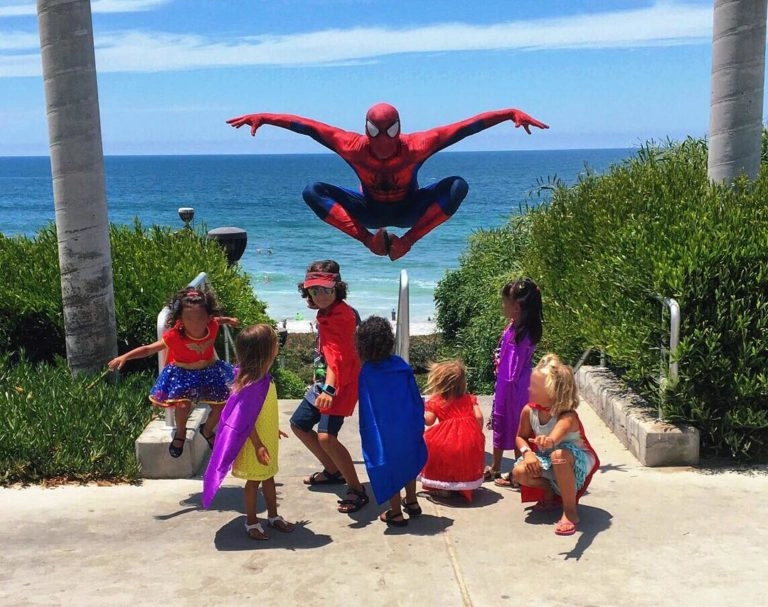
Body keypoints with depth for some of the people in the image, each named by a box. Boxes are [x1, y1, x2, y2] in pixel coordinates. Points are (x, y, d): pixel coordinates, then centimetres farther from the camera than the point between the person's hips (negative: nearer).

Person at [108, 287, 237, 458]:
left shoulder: (212, 327, -20)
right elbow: (149, 349, -25)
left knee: (220, 405, 5)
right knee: (182, 405, -24)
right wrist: (124, 357, -35)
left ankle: (207, 431, 39)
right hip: (183, 375, -4)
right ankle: (180, 433, 12)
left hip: (209, 371, 4)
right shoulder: (175, 336, -30)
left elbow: (216, 320, 6)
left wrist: (228, 320, 26)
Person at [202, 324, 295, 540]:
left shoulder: (264, 376, -1)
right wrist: (258, 445, -25)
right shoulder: (251, 383, -29)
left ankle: (273, 516, 35)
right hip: (255, 443, -8)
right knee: (254, 481, 8)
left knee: (269, 478, 20)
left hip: (267, 439, 8)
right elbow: (246, 420, -25)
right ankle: (251, 522, 25)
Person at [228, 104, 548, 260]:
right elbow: (307, 126, -22)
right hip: (370, 210, 1)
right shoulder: (353, 147, -28)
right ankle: (369, 239, -20)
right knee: (313, 192, -23)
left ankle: (407, 240, -20)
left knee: (458, 186, -28)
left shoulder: (416, 146, -31)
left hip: (408, 210, 0)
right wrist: (263, 118, -23)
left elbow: (467, 126, -32)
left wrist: (511, 113, -37)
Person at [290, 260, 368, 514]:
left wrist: (329, 388, -46)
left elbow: (336, 354, -35)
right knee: (299, 424, 20)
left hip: (339, 384, -10)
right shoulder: (326, 312, 7)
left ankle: (357, 490, -5)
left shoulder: (340, 315, -22)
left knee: (326, 437, -22)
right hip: (322, 381, 10)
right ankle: (333, 471, 35)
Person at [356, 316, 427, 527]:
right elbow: (417, 399, 3)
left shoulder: (364, 372, -12)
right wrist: (418, 424, 11)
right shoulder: (401, 366, -3)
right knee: (407, 460, 25)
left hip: (381, 432, -4)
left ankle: (396, 513, 19)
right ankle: (411, 502, 39)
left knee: (387, 468, 11)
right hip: (408, 428, 4)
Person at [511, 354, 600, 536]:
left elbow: (557, 434, -58)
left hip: (578, 461, -6)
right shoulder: (529, 411, -15)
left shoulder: (568, 416, -33)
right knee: (519, 472, -22)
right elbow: (521, 437, 0)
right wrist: (527, 452, -23)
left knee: (559, 455, -41)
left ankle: (570, 512, -25)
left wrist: (549, 441, -83)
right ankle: (551, 493, 10)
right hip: (546, 459, 6)